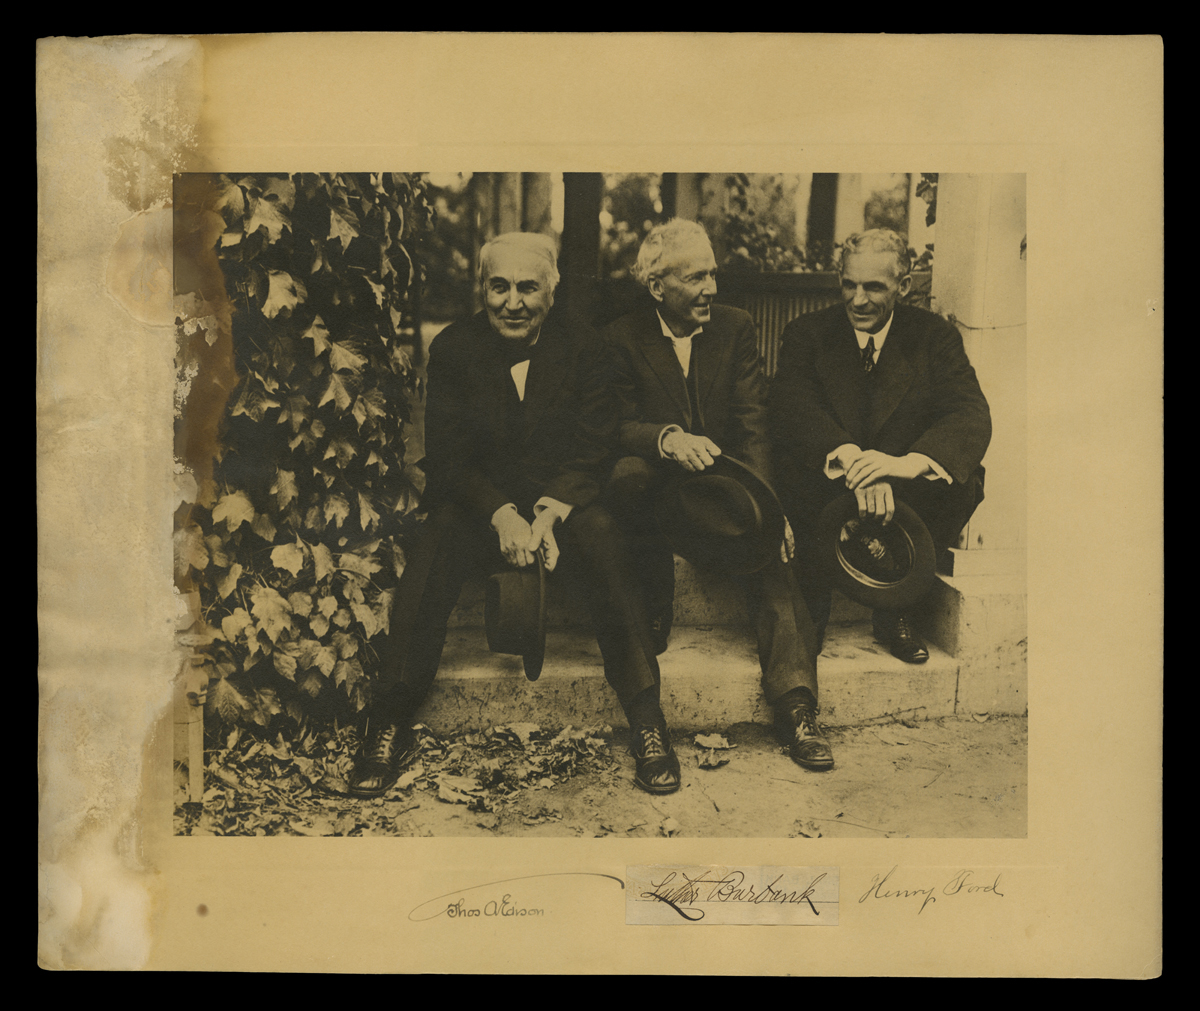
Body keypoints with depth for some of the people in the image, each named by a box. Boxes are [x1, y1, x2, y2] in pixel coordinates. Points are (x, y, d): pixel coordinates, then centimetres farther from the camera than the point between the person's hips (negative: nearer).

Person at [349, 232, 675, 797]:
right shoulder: (452, 349, 1)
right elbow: (447, 455, -5)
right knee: (435, 546, -31)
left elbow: (589, 449, -4)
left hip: (562, 498, 0)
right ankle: (390, 728, -21)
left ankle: (646, 724, -27)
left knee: (602, 539, -32)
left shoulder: (580, 347, 2)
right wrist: (502, 516, -22)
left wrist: (550, 514, -22)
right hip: (477, 501, 0)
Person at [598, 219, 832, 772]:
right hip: (658, 490, -1)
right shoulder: (621, 339, 1)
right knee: (628, 474, -35)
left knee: (769, 547, -28)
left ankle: (795, 705, -33)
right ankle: (654, 610, -14)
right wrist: (667, 438, -33)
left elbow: (753, 426, -2)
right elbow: (619, 427, -9)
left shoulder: (735, 327, 7)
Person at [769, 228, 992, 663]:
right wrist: (851, 460, -40)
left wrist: (910, 462, -37)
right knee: (789, 462, -30)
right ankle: (809, 612, -13)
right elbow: (794, 408, -19)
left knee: (963, 479, -27)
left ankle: (895, 611, -9)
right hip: (825, 504, -1)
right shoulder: (806, 334, 1)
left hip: (908, 502, 1)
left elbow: (972, 416, -15)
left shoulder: (934, 336, 2)